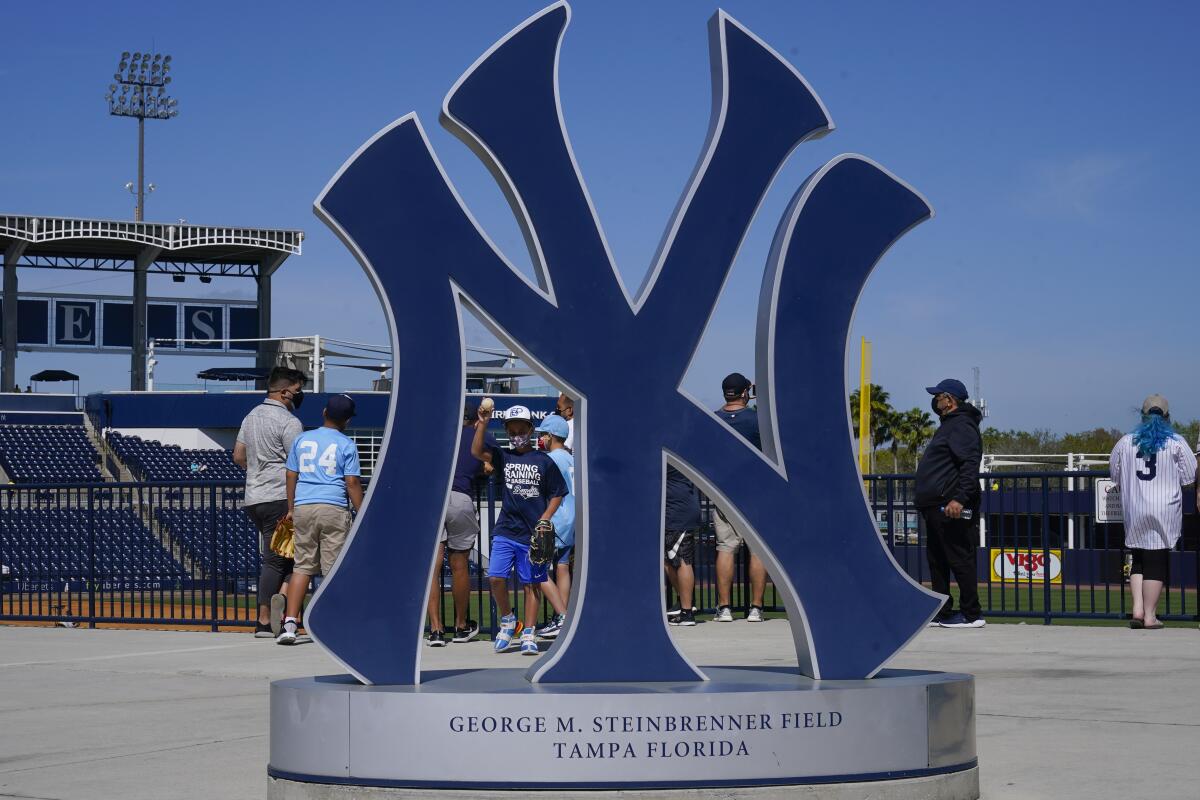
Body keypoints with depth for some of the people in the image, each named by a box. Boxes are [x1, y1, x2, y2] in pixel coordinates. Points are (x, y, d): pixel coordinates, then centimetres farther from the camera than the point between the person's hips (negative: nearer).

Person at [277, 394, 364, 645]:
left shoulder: (302, 439, 10)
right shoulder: (346, 445, 0)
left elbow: (291, 476, 12)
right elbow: (352, 482, -5)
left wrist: (291, 509, 20)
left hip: (303, 508, 3)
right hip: (333, 509, -3)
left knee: (302, 566, 7)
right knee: (334, 569, 2)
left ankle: (289, 624, -4)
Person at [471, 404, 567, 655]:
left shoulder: (544, 461, 1)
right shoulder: (504, 457, 7)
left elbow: (558, 494, 4)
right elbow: (477, 451, -8)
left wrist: (544, 520, -7)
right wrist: (483, 424, -17)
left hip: (533, 534, -2)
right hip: (505, 531, 2)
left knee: (531, 584, 3)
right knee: (496, 577, -10)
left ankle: (529, 635, 10)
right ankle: (507, 620, 15)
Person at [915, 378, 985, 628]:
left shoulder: (962, 426, -11)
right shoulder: (949, 426, 23)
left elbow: (971, 465, -22)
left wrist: (959, 498, -31)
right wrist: (926, 501, 21)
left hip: (951, 508, -11)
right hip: (936, 508, 11)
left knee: (960, 560, -9)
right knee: (936, 561, 13)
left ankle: (971, 615, -7)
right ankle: (941, 614, 18)